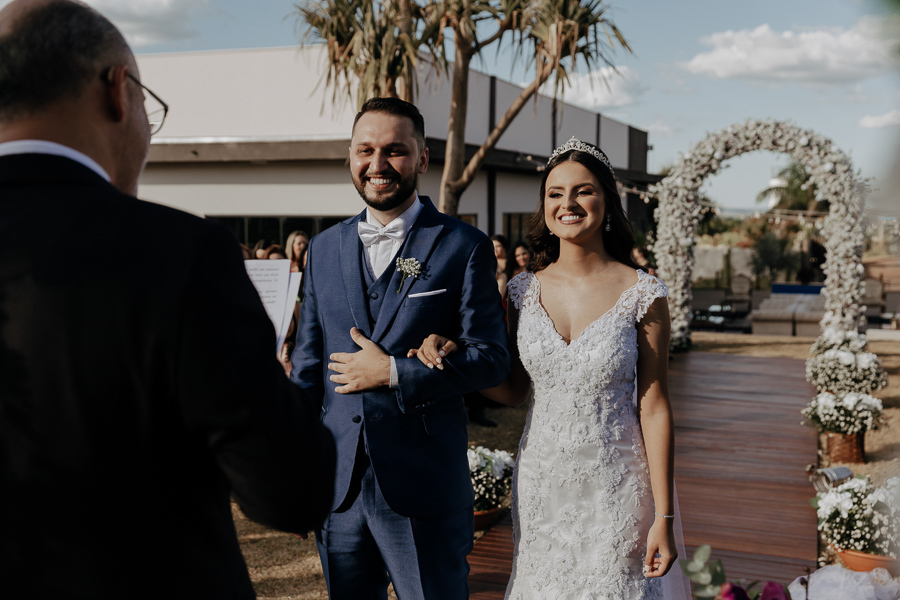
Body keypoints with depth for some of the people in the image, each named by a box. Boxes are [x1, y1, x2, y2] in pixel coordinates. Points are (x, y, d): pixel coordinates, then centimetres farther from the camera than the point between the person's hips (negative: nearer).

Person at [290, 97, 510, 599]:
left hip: (425, 491, -4)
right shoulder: (325, 248, 10)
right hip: (338, 487, 4)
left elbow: (491, 359, -7)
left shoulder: (464, 247, -3)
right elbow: (308, 366, 12)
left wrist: (393, 373, -15)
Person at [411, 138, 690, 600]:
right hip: (540, 484, 3)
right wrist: (452, 356, -9)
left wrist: (664, 517, -8)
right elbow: (513, 391, 9)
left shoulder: (642, 294, -9)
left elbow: (654, 406, -7)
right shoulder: (524, 290, 1)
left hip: (615, 486, -3)